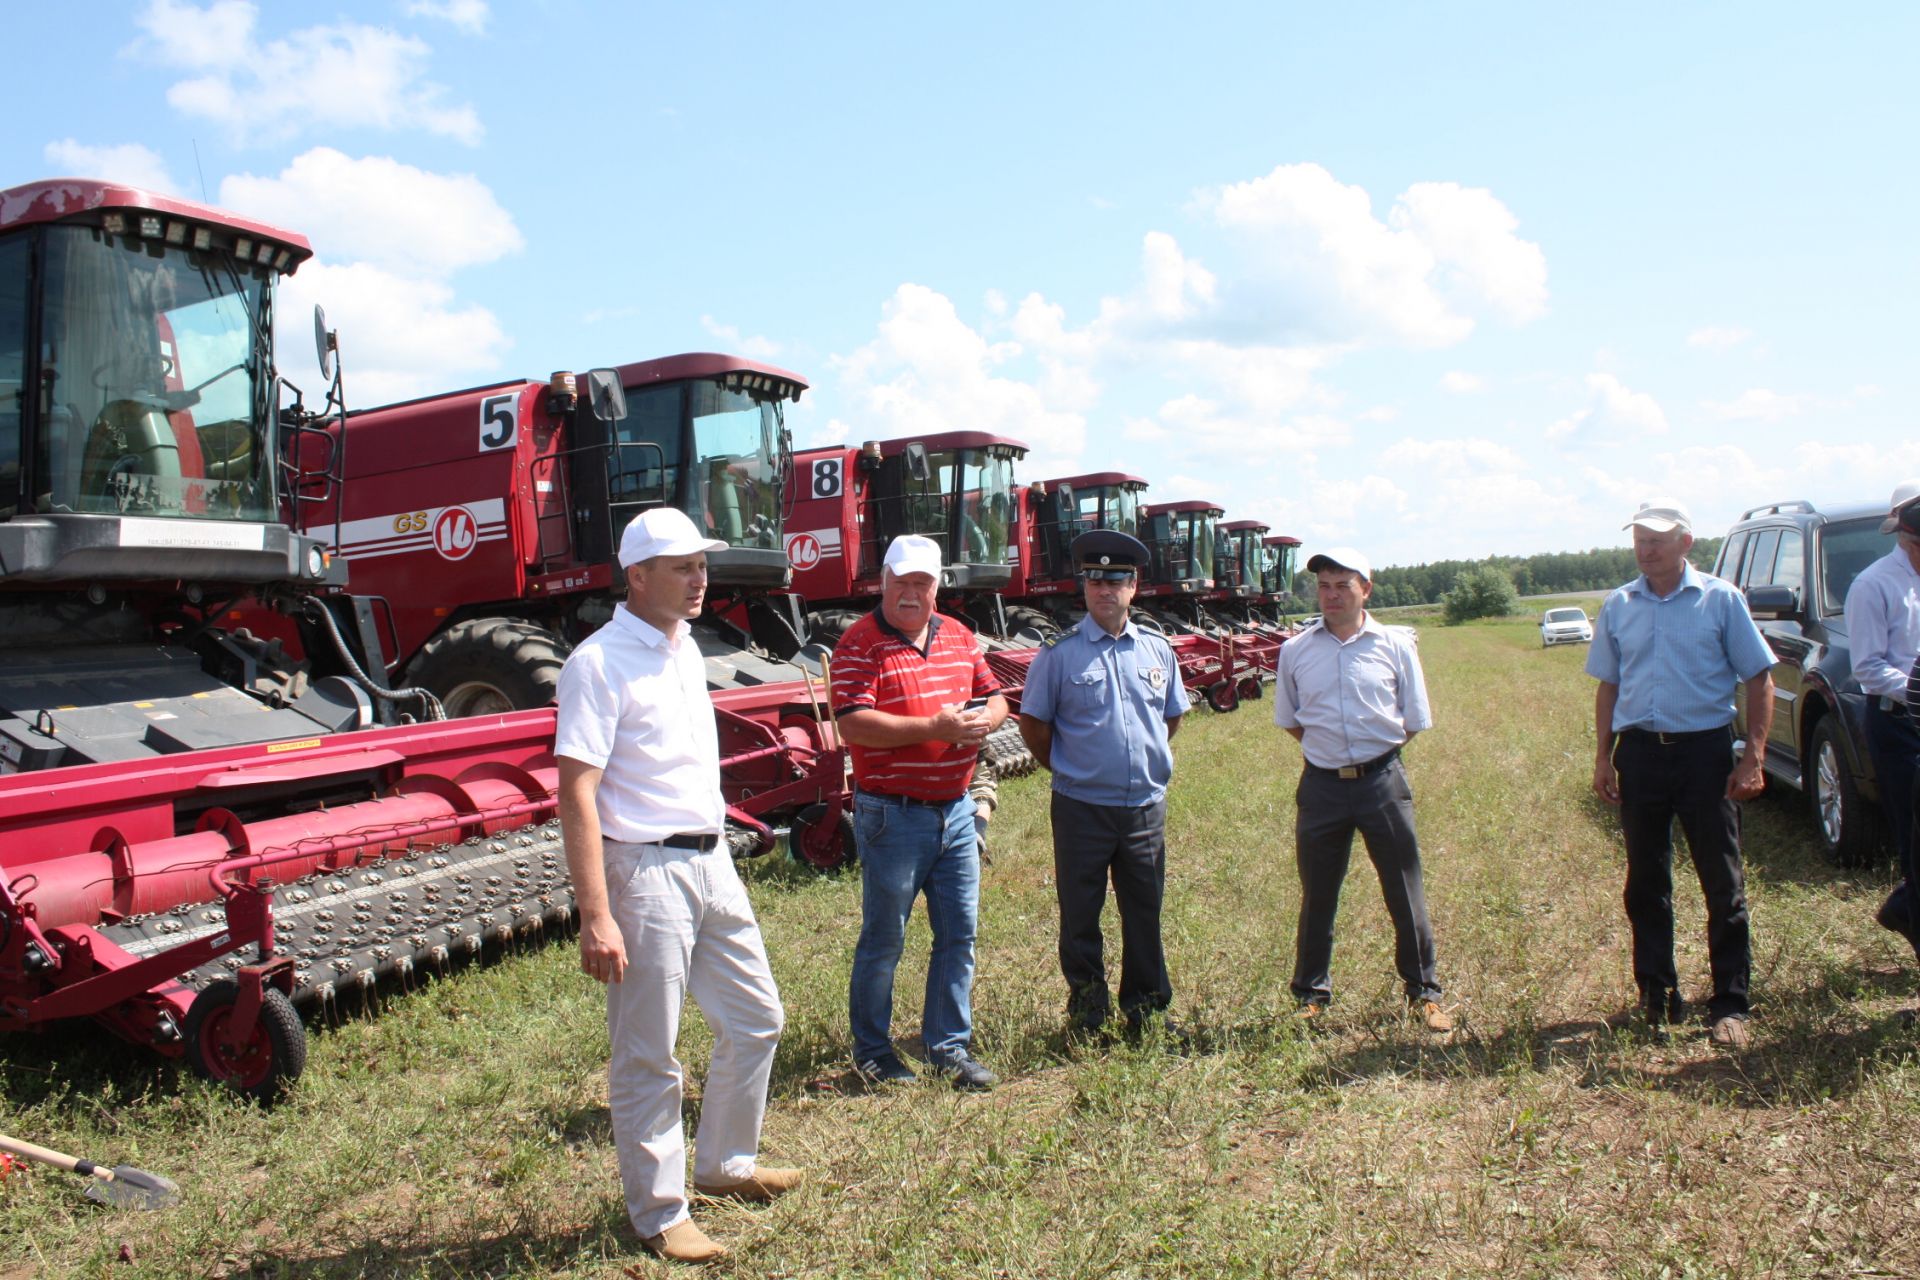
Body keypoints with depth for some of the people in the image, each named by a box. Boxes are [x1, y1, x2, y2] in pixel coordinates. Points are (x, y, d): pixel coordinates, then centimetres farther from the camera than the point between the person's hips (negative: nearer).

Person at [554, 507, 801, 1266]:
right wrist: (596, 916, -24)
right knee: (648, 1058, 4)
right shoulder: (601, 663, -15)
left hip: (711, 862, 9)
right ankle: (658, 1213, 21)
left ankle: (725, 1165, 37)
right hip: (645, 872, -8)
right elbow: (576, 793, -20)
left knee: (756, 1020, 17)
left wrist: (713, 851, 19)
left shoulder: (685, 649, 11)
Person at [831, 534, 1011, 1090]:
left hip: (956, 811, 6)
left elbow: (994, 697, 14)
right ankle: (871, 1050, 24)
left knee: (959, 934, 11)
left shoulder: (958, 636, 10)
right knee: (883, 941, 7)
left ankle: (950, 1046, 26)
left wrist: (984, 719, -11)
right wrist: (934, 727, -24)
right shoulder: (860, 644, -11)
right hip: (893, 814, -6)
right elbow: (853, 725, -21)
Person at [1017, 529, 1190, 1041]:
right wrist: (1068, 769, 3)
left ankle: (1147, 1011, 27)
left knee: (1145, 914, 13)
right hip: (1082, 808, -3)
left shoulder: (1157, 650, 6)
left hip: (1146, 806, 3)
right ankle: (1086, 1013, 22)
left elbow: (1172, 716, 19)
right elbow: (1033, 724, 0)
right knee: (1080, 917, 7)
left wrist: (1147, 763, 12)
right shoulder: (1058, 653, -6)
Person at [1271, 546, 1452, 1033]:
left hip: (1382, 780, -1)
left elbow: (1414, 720, 6)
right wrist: (1327, 750, 6)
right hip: (1322, 786, 1)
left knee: (1405, 892, 6)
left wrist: (1375, 754, 3)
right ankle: (1312, 994, 23)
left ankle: (1424, 991, 22)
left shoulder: (1395, 645, -1)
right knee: (1317, 896, 10)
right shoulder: (1296, 651, 2)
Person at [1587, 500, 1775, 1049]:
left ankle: (1730, 1005, 12)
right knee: (1646, 883, 10)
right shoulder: (1618, 606, 8)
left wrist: (1753, 758, -9)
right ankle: (1657, 994, 23)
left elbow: (1759, 679, -1)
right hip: (1639, 752, 3)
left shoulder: (1720, 599, -2)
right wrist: (1603, 758, 6)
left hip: (1705, 751, -3)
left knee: (1722, 883, 2)